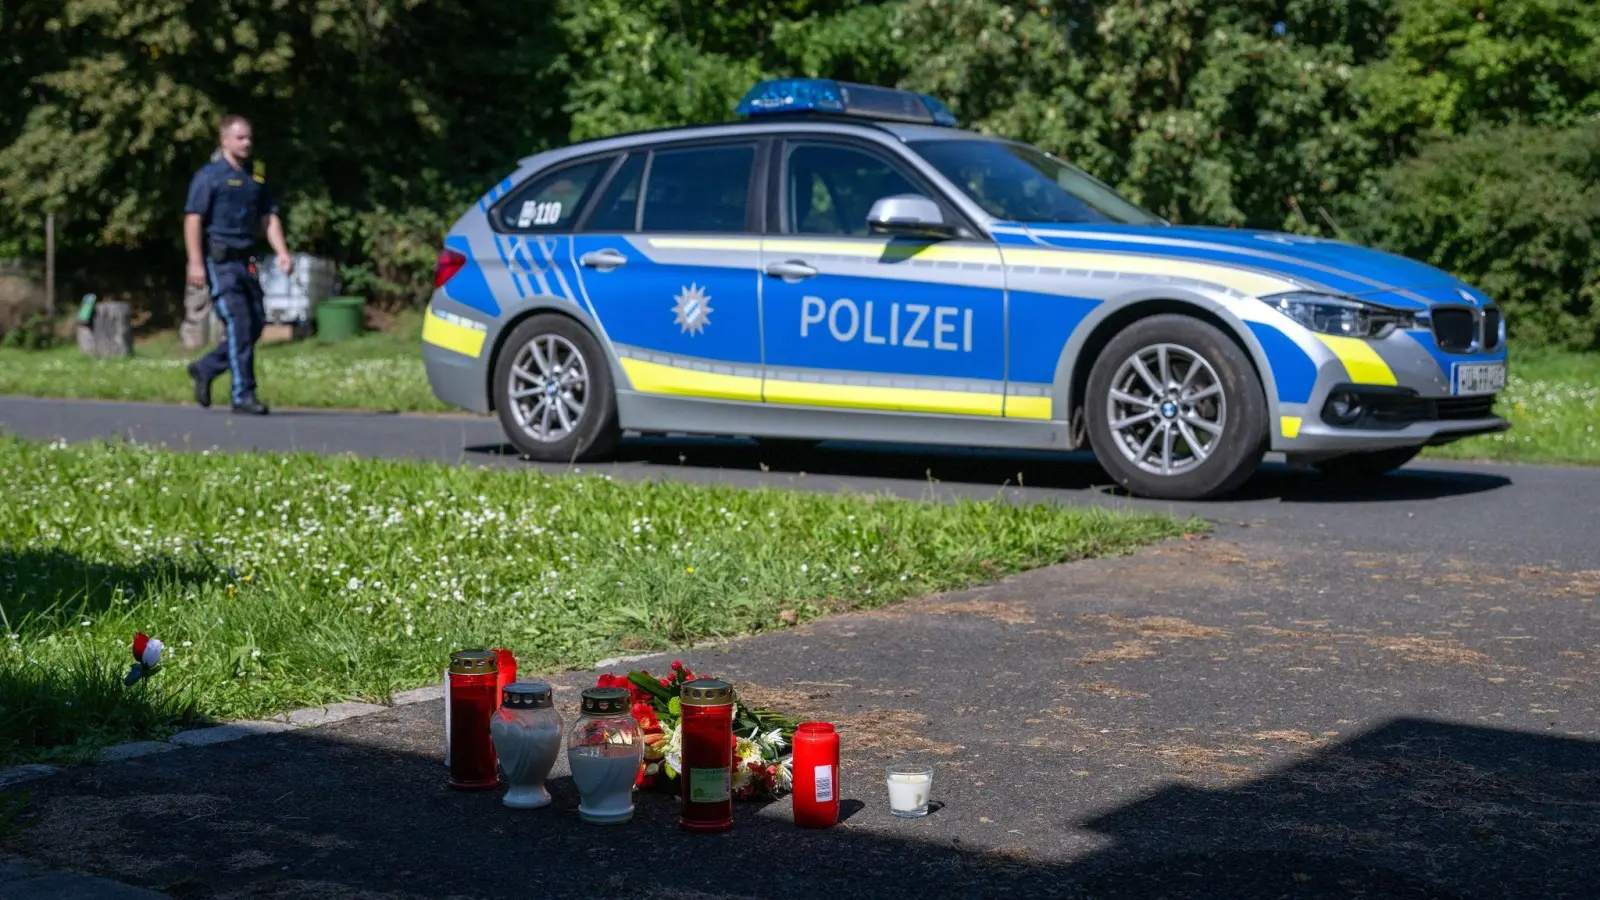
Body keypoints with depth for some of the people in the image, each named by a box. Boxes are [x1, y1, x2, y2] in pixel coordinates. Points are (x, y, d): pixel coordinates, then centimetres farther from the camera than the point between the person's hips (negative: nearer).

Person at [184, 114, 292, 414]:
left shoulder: (256, 177, 14)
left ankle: (205, 369, 23)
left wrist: (282, 253, -1)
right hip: (220, 262, -7)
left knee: (256, 324, 6)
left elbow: (269, 218, 13)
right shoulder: (209, 175, -6)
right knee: (238, 324, -11)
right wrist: (195, 263, -17)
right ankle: (243, 395, -7)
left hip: (246, 262, 7)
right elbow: (193, 219, -10)